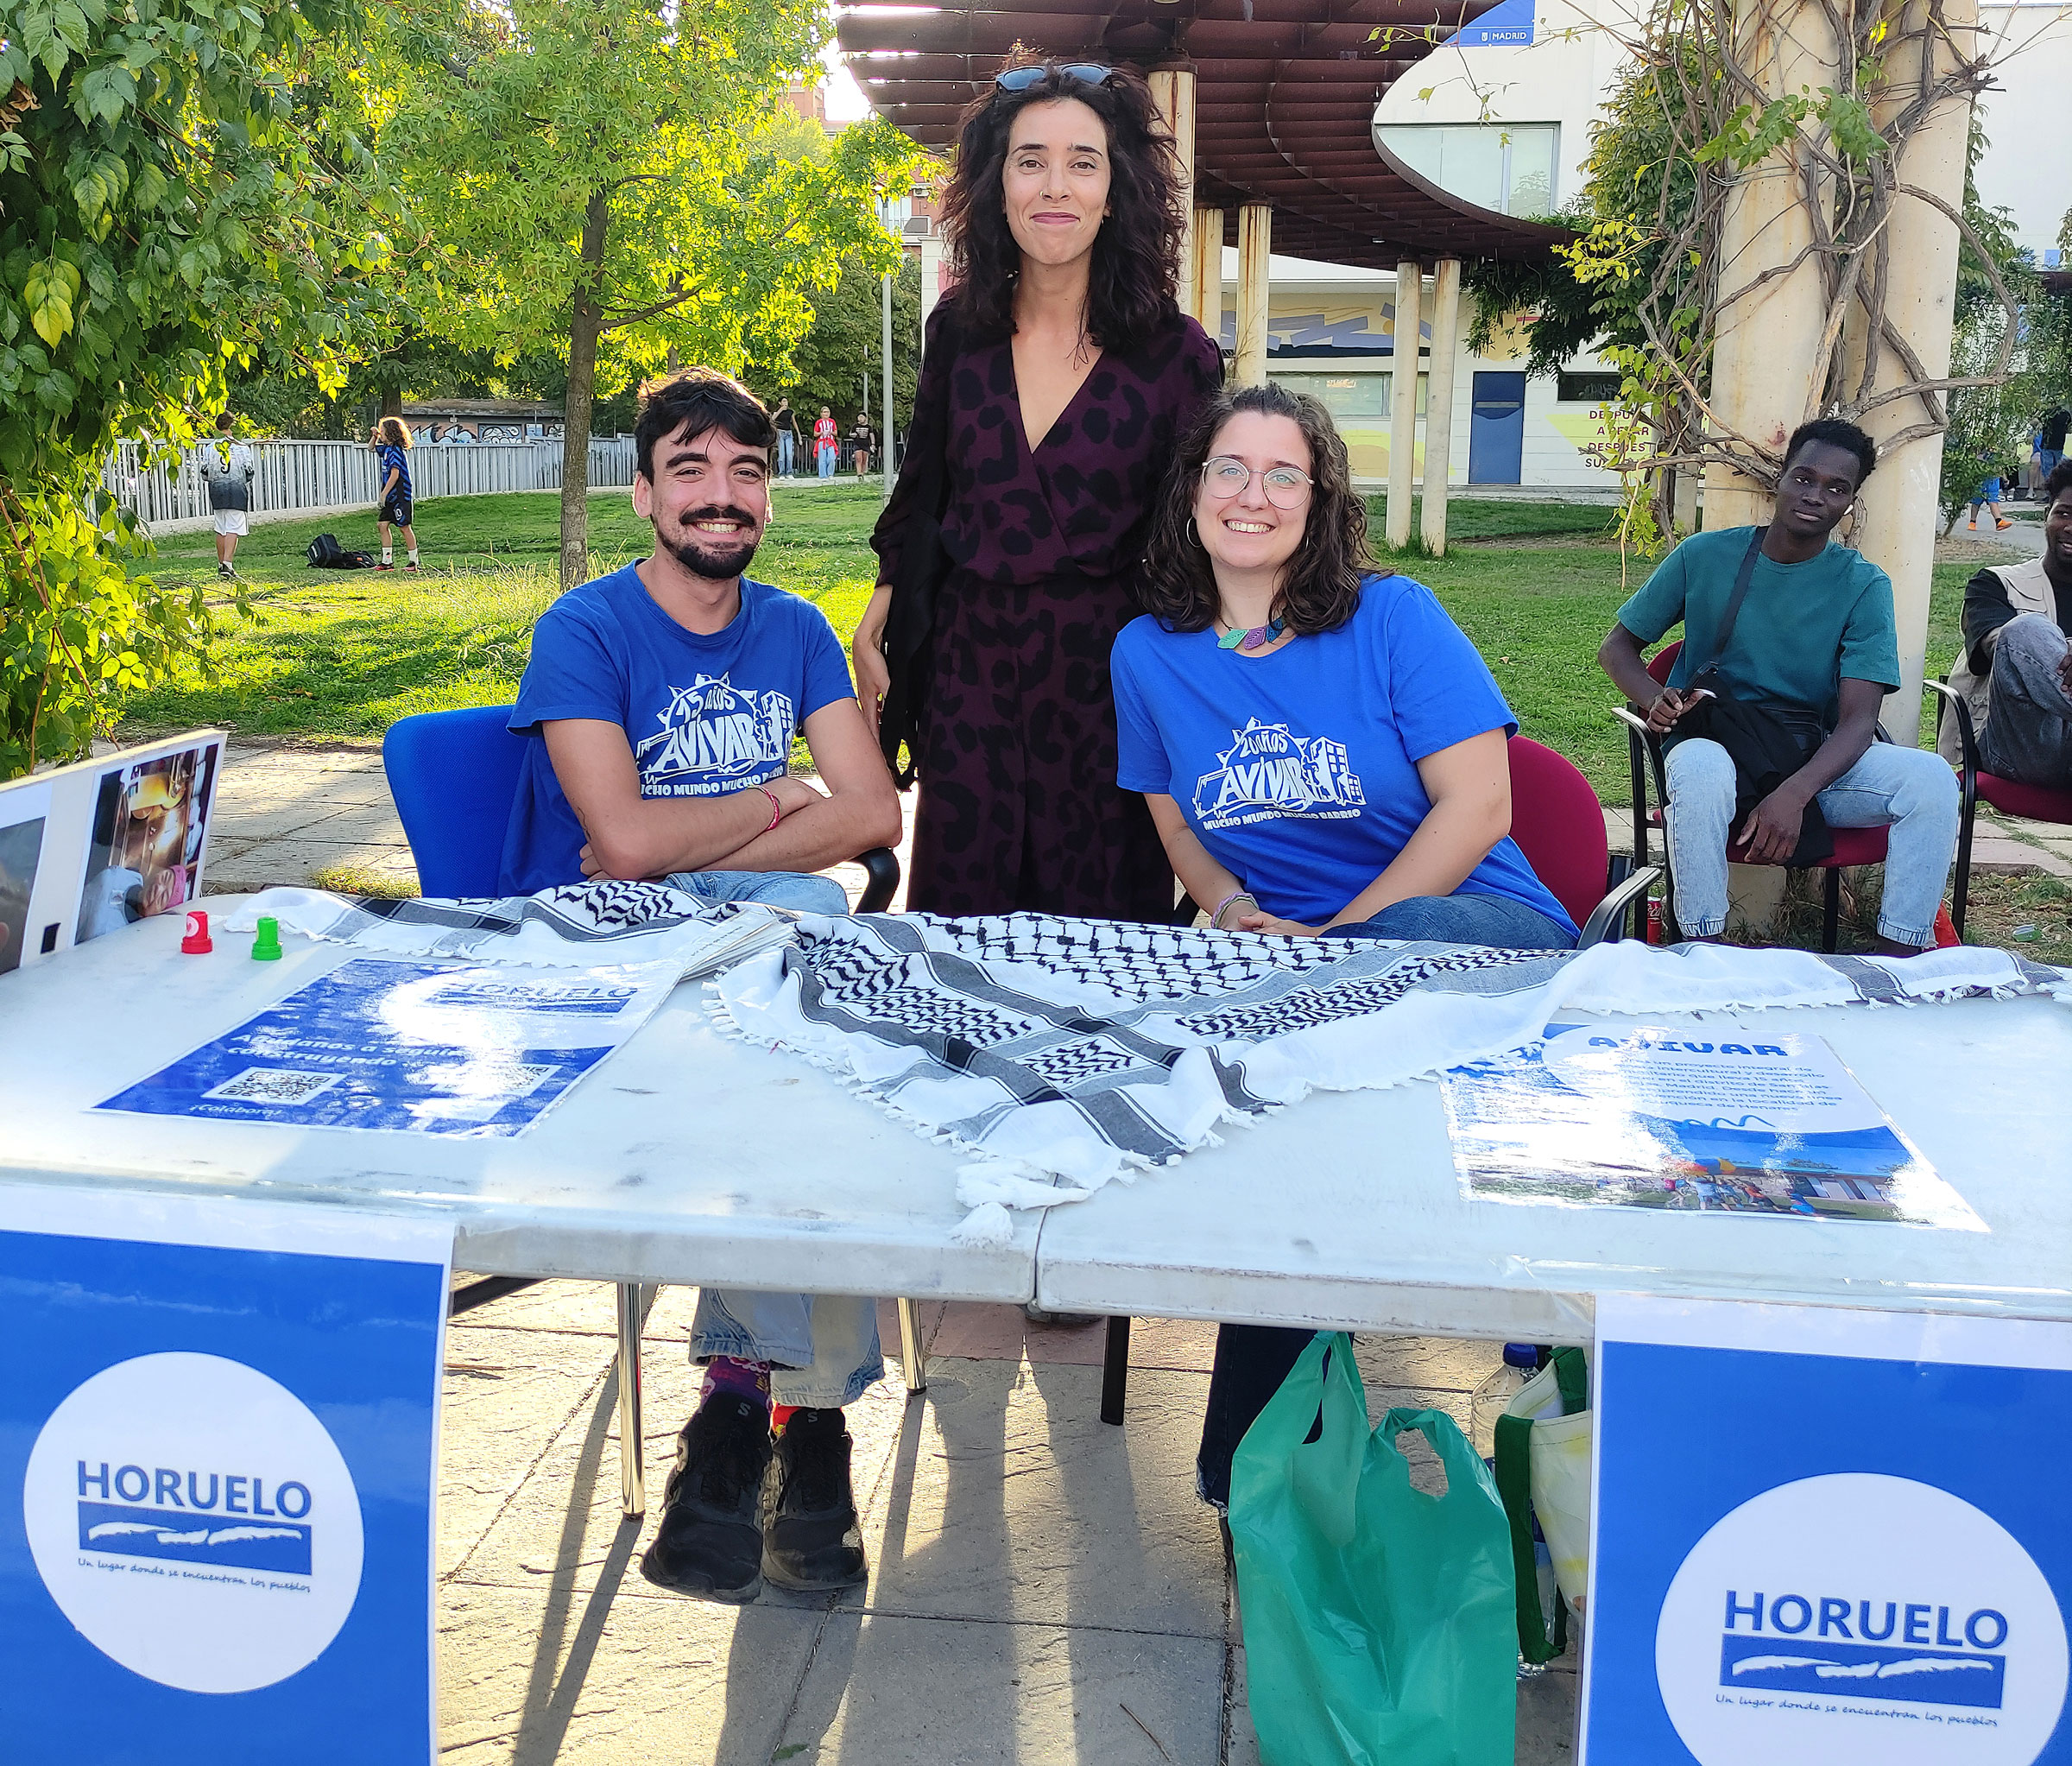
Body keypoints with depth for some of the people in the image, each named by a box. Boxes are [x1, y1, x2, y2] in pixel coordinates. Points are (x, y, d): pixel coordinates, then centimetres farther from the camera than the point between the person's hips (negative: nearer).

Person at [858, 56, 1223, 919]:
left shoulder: (1177, 355, -6)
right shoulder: (958, 330, 3)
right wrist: (875, 628, 10)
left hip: (1108, 677, -2)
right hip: (969, 671, 3)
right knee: (960, 917, 12)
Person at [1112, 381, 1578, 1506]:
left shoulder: (1393, 619, -1)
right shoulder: (1149, 654, 9)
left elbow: (1477, 807, -8)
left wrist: (1333, 937, -16)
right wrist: (1241, 914, -7)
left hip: (1476, 925, -2)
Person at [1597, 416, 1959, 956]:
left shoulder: (1864, 586, -1)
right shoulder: (1705, 556, 0)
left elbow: (1859, 719, -10)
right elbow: (1616, 647, 9)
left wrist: (1795, 792, -30)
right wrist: (1656, 699, -15)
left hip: (1816, 759, 2)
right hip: (1712, 738, -2)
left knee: (1931, 780, -25)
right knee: (1701, 770, -39)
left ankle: (1899, 957, -16)